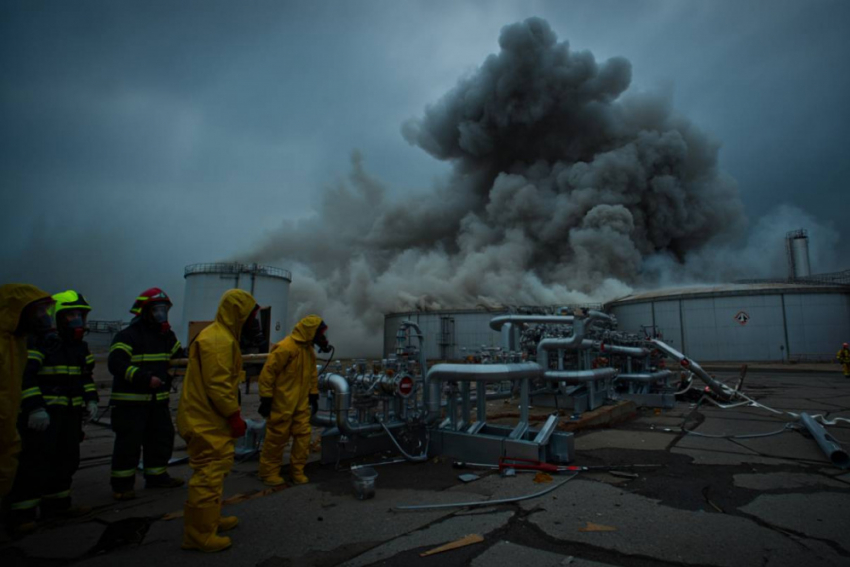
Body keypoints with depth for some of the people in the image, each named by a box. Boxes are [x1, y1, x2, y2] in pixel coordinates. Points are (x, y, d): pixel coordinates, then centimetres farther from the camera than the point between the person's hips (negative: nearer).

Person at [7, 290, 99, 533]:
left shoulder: (80, 346, 12)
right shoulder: (40, 342, -13)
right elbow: (24, 376, -18)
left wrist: (91, 400, 7)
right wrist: (34, 408, -23)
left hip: (70, 413, 8)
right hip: (43, 413, -8)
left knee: (67, 459, 15)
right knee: (36, 462, -6)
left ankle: (56, 504, 30)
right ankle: (22, 513, 6)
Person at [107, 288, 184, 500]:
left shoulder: (167, 336, 11)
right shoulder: (127, 336, -12)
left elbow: (179, 358, 20)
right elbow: (117, 364, -22)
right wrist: (146, 378, -28)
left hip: (159, 400, 7)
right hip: (131, 401, -7)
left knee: (163, 437, 13)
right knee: (129, 442, -2)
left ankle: (156, 476, 28)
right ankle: (122, 483, 13)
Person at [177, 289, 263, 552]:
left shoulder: (223, 337, 14)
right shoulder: (219, 340, -21)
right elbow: (218, 386, -26)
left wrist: (233, 416, 19)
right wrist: (235, 416, -19)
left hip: (210, 420, 11)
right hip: (207, 422, -11)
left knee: (214, 472, 22)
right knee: (209, 475, -2)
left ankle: (211, 519, 36)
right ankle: (199, 535, 9)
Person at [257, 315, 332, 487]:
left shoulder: (308, 348, 9)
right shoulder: (285, 348, -20)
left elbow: (312, 373, 18)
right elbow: (267, 372, -18)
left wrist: (313, 395, 16)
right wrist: (266, 399, -16)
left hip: (301, 403, 8)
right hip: (282, 403, -8)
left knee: (303, 436, 8)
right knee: (276, 438, 4)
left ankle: (297, 471, 20)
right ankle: (269, 472, 20)